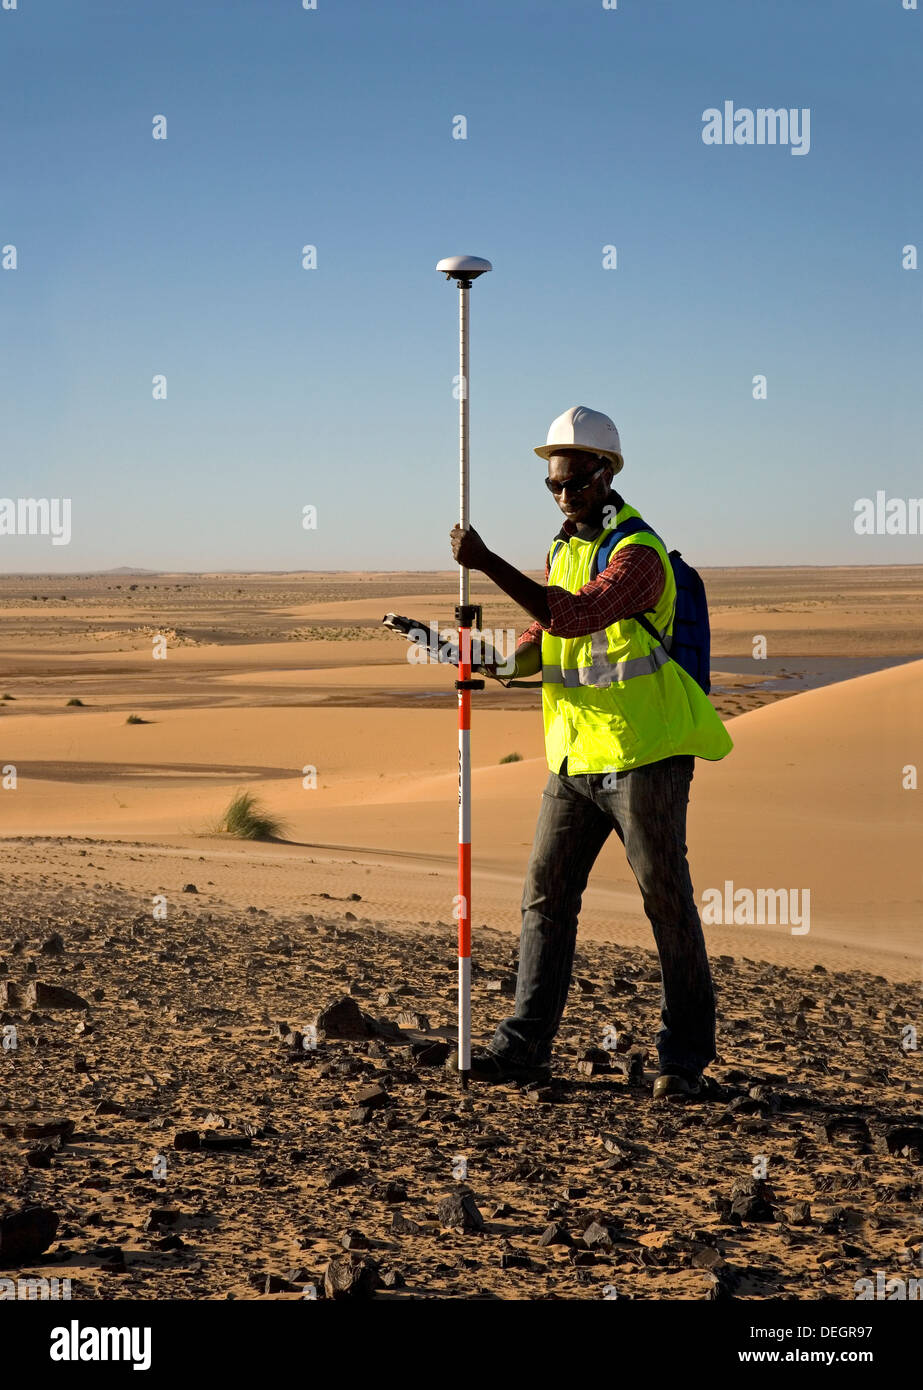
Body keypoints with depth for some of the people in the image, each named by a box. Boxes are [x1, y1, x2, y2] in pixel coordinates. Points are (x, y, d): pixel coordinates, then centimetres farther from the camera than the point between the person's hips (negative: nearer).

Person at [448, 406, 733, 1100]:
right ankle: (526, 1044, 12)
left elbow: (575, 615, -28)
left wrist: (487, 562, -27)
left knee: (667, 900, 0)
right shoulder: (563, 550, 15)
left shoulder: (639, 552, -13)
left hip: (643, 754, -8)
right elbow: (546, 641, 20)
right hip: (575, 756, 8)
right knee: (546, 893, 6)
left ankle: (686, 1057, 7)